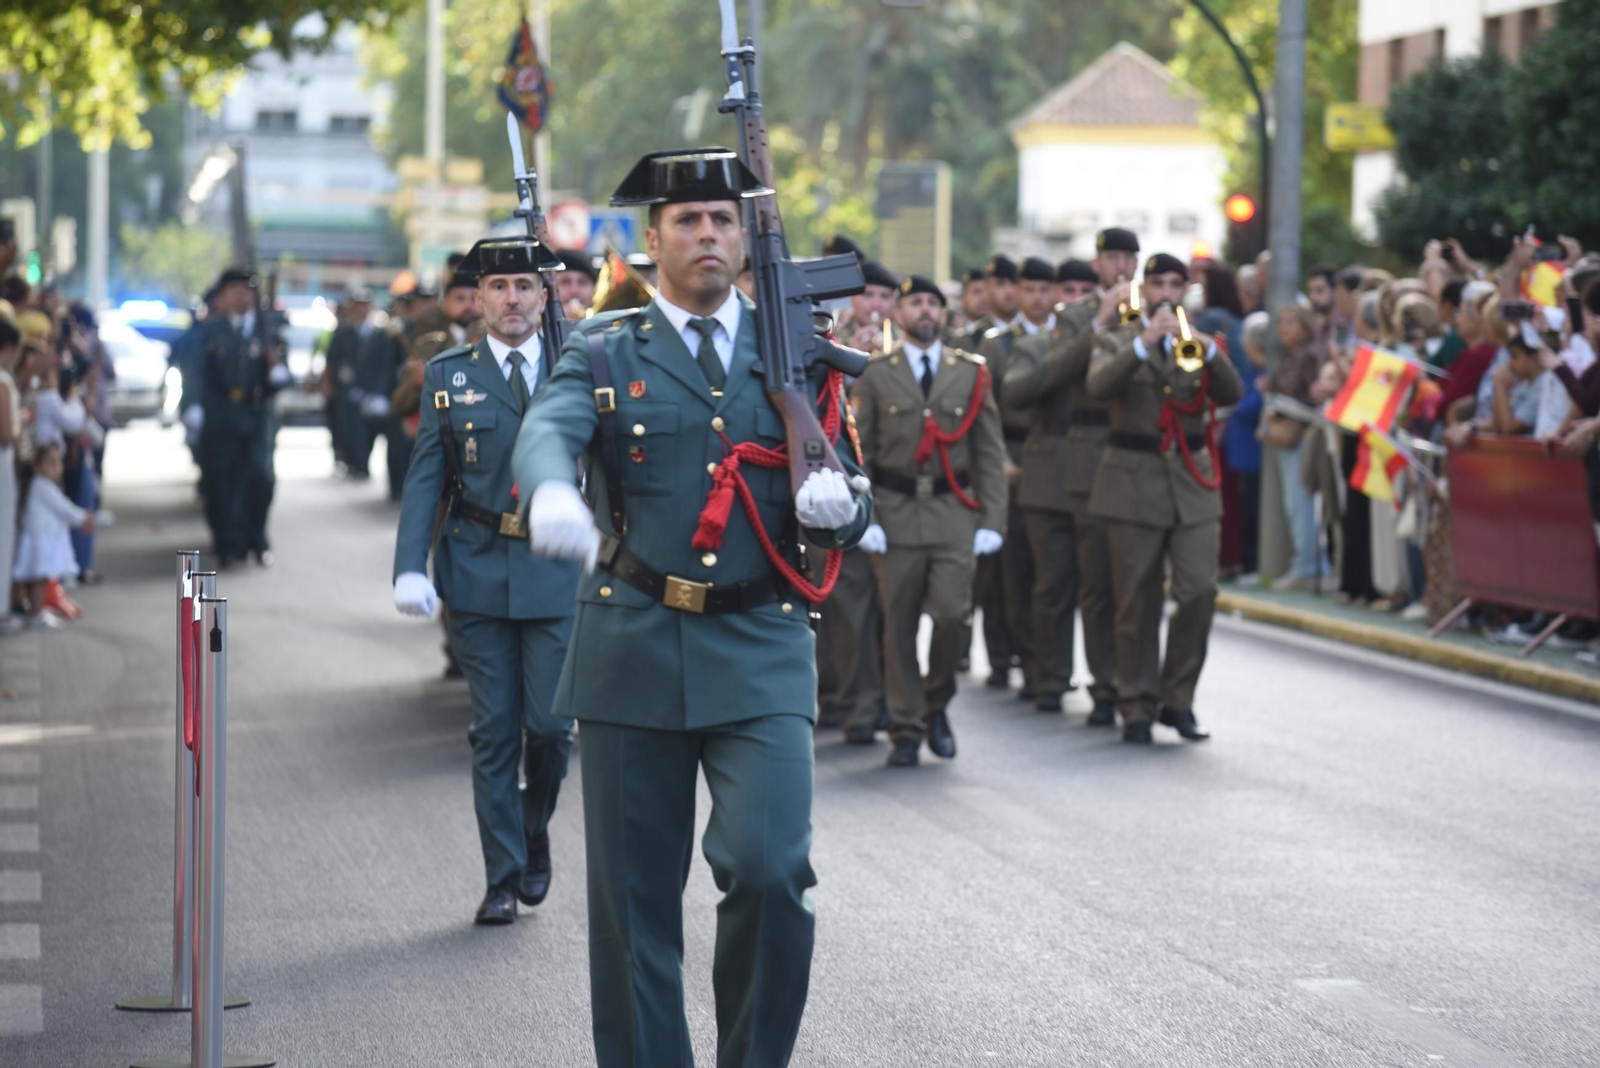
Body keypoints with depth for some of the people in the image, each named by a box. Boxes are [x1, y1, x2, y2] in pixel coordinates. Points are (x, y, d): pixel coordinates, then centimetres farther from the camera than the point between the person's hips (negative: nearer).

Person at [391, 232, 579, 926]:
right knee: (494, 732, 2)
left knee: (551, 724, -4)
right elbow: (425, 479, 1)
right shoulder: (447, 375, 5)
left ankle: (535, 830, 26)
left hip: (556, 574, 0)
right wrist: (410, 568, -10)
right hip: (477, 575, 0)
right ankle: (502, 879, 10)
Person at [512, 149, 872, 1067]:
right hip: (633, 648, 0)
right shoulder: (605, 354, 7)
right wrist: (552, 493, -39)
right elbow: (546, 432, -15)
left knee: (772, 869, -16)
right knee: (634, 896, 4)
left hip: (759, 653, 0)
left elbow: (853, 506, 10)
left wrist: (837, 503, -15)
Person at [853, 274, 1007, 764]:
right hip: (896, 516, 0)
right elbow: (857, 453, 4)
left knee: (954, 615, -11)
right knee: (899, 627, 0)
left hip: (955, 516, 0)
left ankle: (937, 703, 14)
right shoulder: (876, 375, 6)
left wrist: (992, 520, -1)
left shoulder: (972, 373, 9)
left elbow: (990, 453, 8)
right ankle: (906, 730, 9)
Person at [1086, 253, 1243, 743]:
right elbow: (1098, 386, -15)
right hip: (1134, 481, -2)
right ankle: (1138, 706, 7)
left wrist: (1207, 349, -19)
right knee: (1137, 604, 0)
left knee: (1199, 592, -8)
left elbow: (1232, 394, -3)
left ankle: (1178, 700, 4)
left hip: (1192, 481, 2)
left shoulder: (1198, 343, 13)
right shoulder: (1120, 344, 6)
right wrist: (1144, 344, -24)